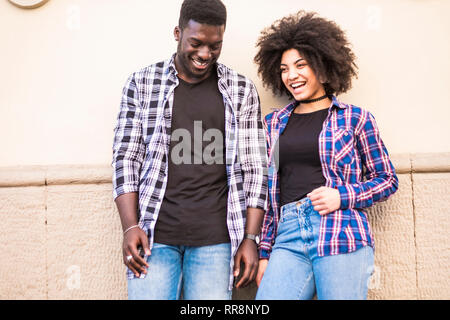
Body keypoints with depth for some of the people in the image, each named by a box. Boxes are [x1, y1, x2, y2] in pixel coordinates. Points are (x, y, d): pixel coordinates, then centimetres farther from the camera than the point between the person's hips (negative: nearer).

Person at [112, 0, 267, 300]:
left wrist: (250, 238, 0)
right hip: (155, 234, 0)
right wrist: (130, 227, -5)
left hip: (216, 238, 0)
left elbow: (255, 168, 5)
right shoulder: (143, 82, 6)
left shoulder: (242, 90, 6)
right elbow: (126, 158, 4)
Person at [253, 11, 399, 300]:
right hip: (288, 237, 3)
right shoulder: (275, 123, 16)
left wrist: (342, 196, -9)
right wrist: (264, 252, 12)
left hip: (341, 235, -2)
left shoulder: (354, 118, 6)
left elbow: (388, 179, 8)